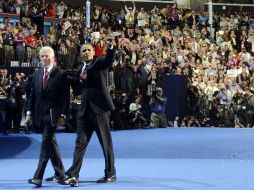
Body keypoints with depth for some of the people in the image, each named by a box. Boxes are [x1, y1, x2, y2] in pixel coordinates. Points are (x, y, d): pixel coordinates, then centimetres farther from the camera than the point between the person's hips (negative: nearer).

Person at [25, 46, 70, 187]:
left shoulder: (61, 75, -5)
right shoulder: (37, 74, 12)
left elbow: (66, 97, -6)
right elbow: (32, 95, 13)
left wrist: (63, 115, -12)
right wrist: (29, 113, 6)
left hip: (53, 114, -6)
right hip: (40, 114, 6)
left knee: (46, 142, -13)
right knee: (50, 143, 14)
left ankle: (38, 176, -18)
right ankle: (59, 173, 25)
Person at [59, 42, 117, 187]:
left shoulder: (100, 62, -2)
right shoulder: (80, 68, 17)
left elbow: (109, 60, -25)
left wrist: (110, 48, -43)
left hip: (100, 106, -6)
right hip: (85, 109, 6)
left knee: (106, 142, 3)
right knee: (80, 142, 2)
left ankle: (111, 174, 14)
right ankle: (73, 176, -1)